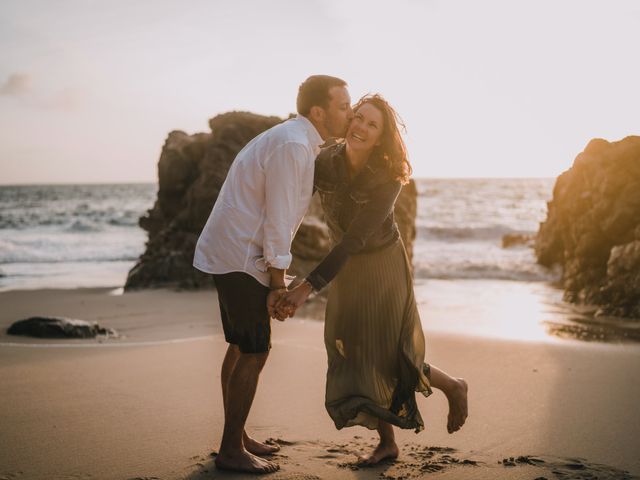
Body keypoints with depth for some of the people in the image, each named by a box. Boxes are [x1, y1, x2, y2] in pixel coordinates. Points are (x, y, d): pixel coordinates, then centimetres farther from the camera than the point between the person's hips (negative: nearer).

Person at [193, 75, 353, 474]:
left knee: (242, 347, 16)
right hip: (239, 257, -10)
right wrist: (278, 283, -15)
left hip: (230, 253, 10)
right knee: (254, 351, -5)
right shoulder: (292, 145, -19)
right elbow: (278, 222, -20)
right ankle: (231, 451, 4)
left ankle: (236, 438, 27)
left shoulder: (301, 141, 13)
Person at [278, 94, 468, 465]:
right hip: (346, 268, 5)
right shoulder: (325, 162, -13)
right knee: (354, 359, 6)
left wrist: (309, 287, -34)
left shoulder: (388, 178, -25)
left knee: (389, 360, -3)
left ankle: (453, 387, 27)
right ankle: (387, 442, 23)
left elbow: (355, 239, -30)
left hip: (383, 266, -5)